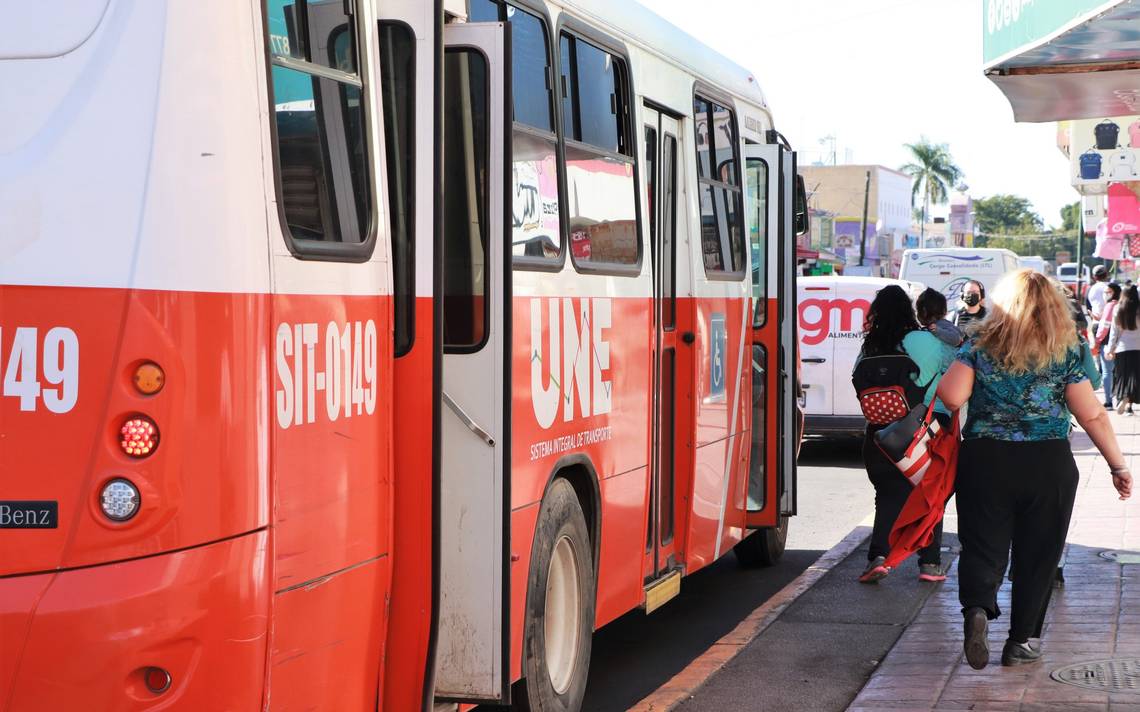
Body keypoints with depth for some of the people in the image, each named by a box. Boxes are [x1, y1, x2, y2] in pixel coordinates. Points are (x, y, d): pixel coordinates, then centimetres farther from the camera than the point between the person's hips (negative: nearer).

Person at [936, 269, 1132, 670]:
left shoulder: (980, 347, 0)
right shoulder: (1065, 354, -2)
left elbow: (951, 396, -11)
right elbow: (1092, 416, -3)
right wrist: (1118, 465, 5)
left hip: (984, 460, 0)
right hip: (1049, 464, 0)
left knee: (983, 546, 7)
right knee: (1038, 554, 11)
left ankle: (977, 608, -21)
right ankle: (1021, 642, 16)